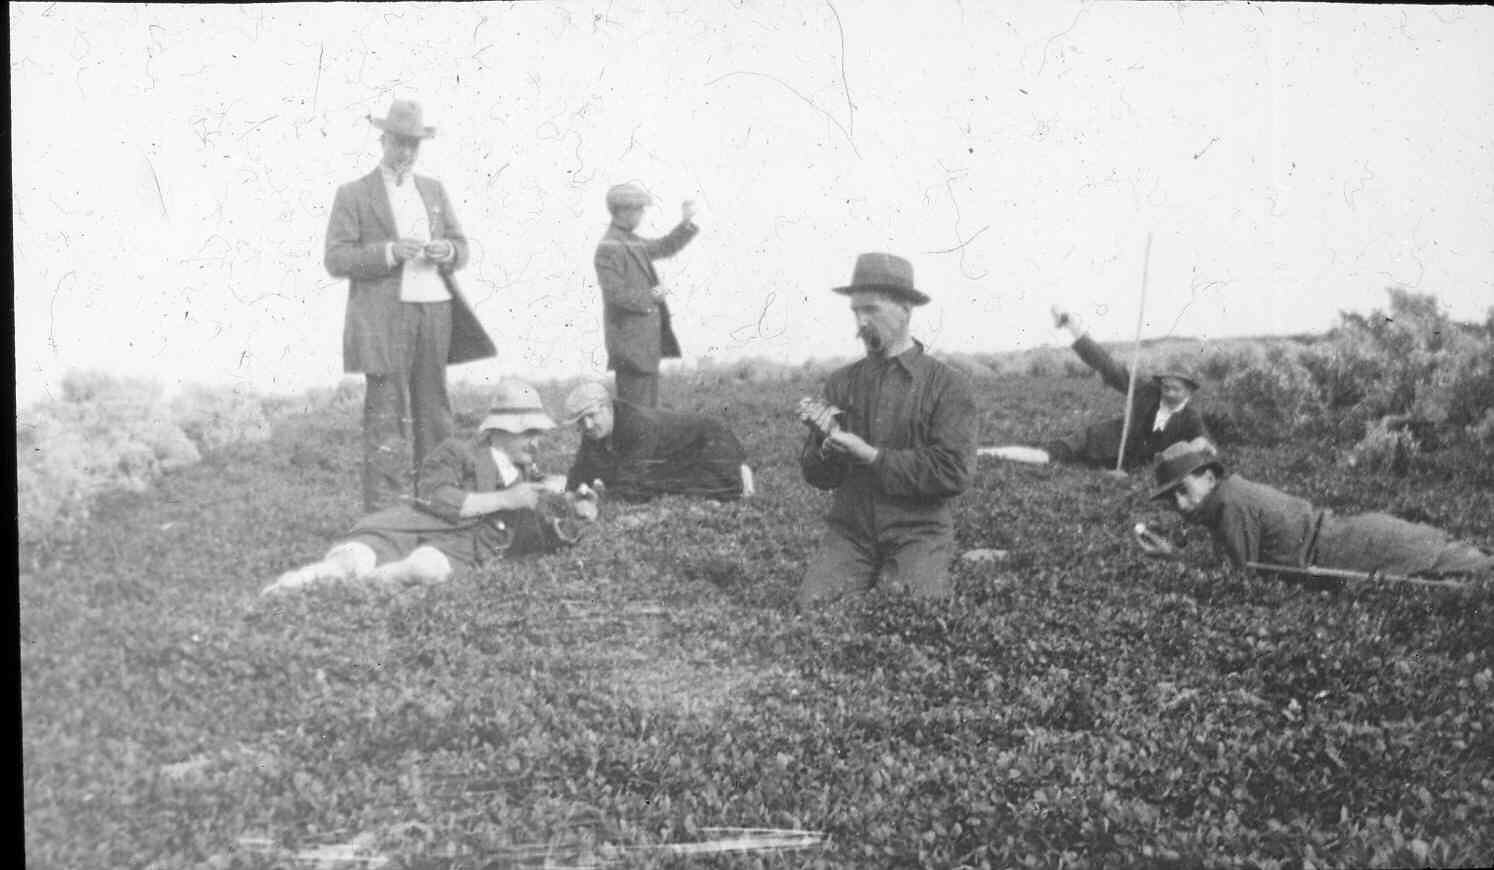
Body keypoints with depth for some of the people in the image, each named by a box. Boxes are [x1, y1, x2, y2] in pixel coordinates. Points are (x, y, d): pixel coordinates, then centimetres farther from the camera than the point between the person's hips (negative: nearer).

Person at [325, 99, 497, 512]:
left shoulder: (435, 190, 18)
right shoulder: (353, 194, 4)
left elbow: (461, 247, 18)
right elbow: (336, 259, -4)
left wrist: (447, 251, -6)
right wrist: (388, 252, -17)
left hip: (435, 312, 5)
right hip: (384, 319, -5)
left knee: (433, 411, 8)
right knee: (387, 418, -7)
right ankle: (385, 516, -6)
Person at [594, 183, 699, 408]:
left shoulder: (632, 242, 13)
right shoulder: (608, 248, -16)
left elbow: (665, 247, 23)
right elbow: (614, 293, -22)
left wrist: (686, 224, 10)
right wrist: (649, 297, -16)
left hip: (647, 339, 10)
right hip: (630, 341, -10)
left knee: (648, 405, 15)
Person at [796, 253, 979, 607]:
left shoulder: (947, 385, -2)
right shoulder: (840, 382, 8)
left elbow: (953, 473, -12)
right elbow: (817, 477, 10)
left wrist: (870, 455, -14)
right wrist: (827, 442, -13)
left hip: (919, 533, -2)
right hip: (849, 531, 2)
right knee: (813, 603, -22)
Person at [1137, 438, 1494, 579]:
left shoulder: (1231, 503, -19)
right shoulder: (1228, 496, 9)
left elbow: (1243, 577, -15)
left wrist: (1172, 558, -13)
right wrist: (1171, 555, 5)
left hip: (1367, 549, -8)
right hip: (1353, 531, 8)